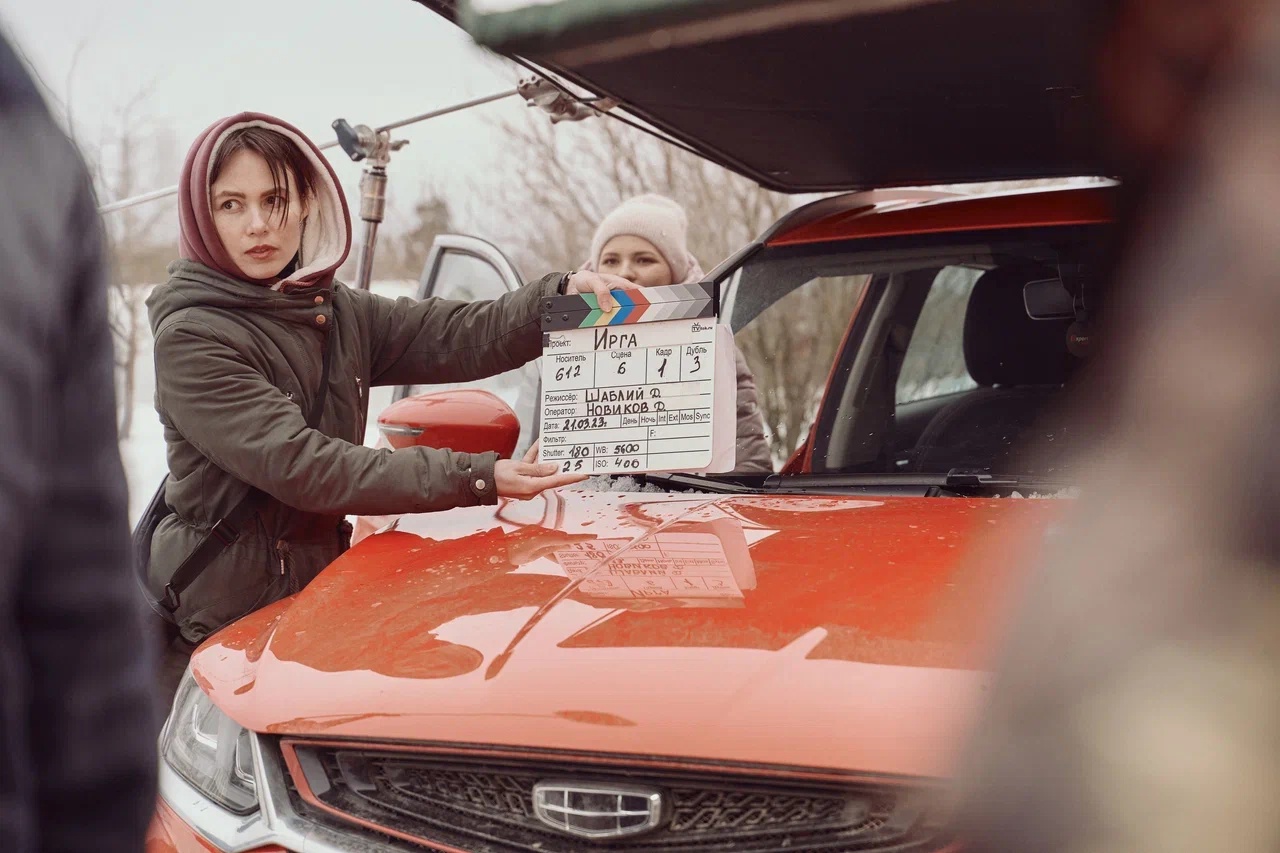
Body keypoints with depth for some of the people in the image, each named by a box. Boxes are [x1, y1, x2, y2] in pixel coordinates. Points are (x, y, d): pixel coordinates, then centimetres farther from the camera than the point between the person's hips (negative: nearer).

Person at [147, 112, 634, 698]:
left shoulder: (338, 314, 9)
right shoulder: (190, 339, -16)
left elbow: (459, 338, 0)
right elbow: (301, 467, -24)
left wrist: (564, 295, -17)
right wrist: (476, 479, -27)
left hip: (318, 592, 6)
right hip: (213, 621, -6)